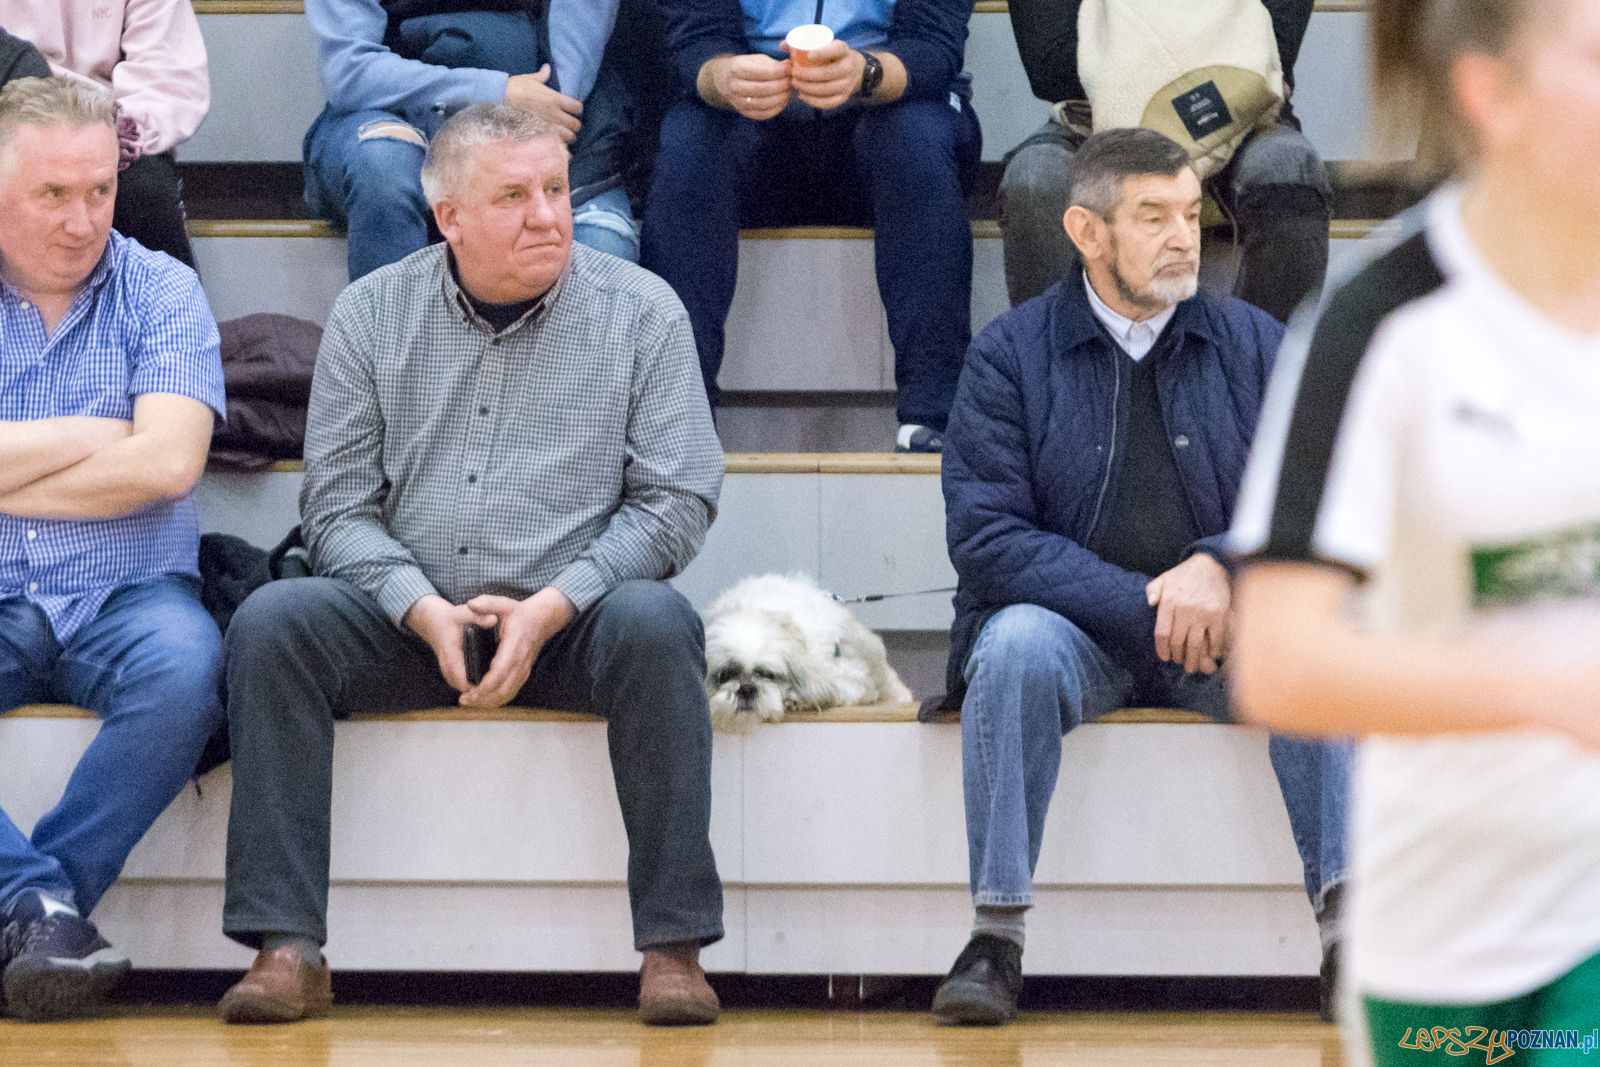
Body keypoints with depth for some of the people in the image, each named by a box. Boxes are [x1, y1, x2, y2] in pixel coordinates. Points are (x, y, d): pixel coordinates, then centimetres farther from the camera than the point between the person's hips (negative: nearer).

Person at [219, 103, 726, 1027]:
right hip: (411, 622, 2)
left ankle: (675, 945, -29)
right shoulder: (372, 315, 6)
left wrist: (552, 606, -15)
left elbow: (678, 500, -2)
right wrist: (424, 610, -16)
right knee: (271, 622, -25)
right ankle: (287, 947, -27)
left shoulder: (640, 310, 2)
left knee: (655, 624, -34)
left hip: (573, 622, -2)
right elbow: (339, 507, 4)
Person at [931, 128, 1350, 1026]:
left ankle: (1349, 924, -30)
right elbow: (986, 536, -9)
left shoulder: (1254, 344, 8)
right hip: (1076, 629, -1)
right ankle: (997, 936, -31)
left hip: (1225, 629, 1)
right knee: (1017, 643, -34)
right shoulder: (1011, 355, 0)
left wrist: (1222, 567, -20)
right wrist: (1142, 607, -20)